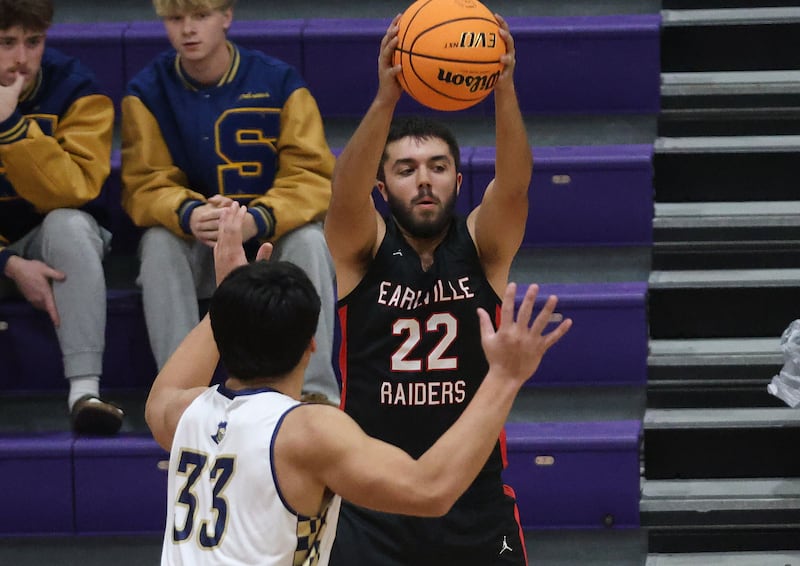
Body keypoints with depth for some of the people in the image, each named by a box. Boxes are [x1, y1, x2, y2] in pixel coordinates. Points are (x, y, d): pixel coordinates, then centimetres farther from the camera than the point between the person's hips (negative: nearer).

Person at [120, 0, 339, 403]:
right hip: (195, 253, 1)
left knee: (309, 238, -31)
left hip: (272, 239, -1)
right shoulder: (146, 92, -3)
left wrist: (258, 219, -35)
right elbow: (145, 185, -10)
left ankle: (315, 390, -29)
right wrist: (189, 215, -35)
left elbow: (312, 176, -13)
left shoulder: (279, 81, -8)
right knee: (158, 241, -29)